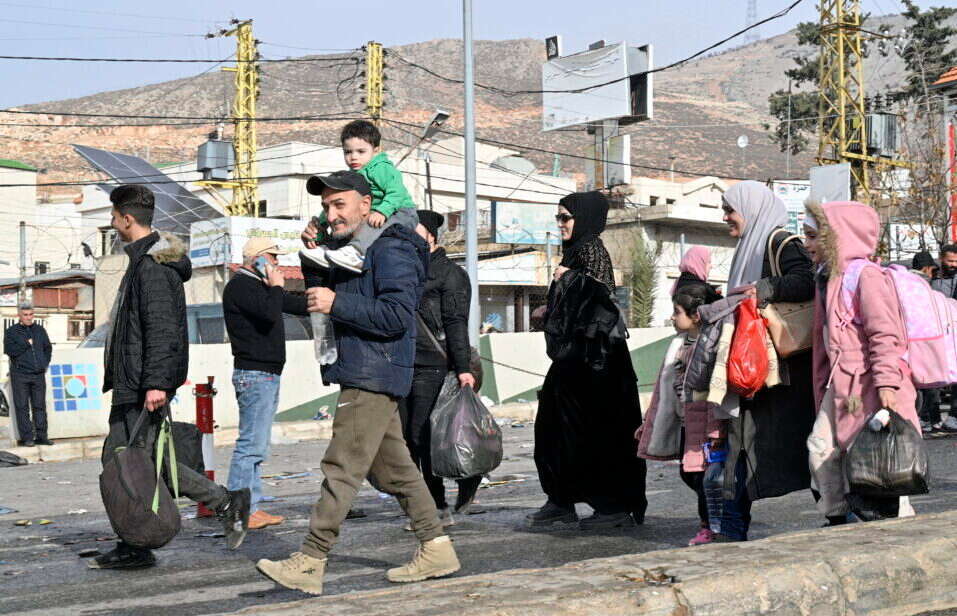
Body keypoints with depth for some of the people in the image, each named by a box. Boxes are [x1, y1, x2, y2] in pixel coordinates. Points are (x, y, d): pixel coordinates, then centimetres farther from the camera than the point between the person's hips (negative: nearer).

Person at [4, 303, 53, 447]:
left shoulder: (40, 330, 12)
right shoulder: (11, 331, 1)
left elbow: (48, 348, 20)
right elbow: (9, 350, -11)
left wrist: (45, 363, 7)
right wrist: (27, 344, -11)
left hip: (39, 375, 4)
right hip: (20, 375, -3)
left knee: (40, 405, 5)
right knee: (22, 406, -2)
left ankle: (41, 435, 10)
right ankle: (26, 437, 0)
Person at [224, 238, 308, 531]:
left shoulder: (260, 286, 21)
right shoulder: (240, 286, -10)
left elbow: (298, 305, 25)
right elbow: (270, 314, -24)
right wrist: (276, 287, -9)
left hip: (268, 375, 11)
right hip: (254, 373, -11)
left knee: (256, 446, 10)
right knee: (251, 445, -11)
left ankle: (252, 507, 13)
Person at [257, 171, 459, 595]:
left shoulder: (391, 250, -11)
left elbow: (397, 315, -21)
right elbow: (319, 296, 25)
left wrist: (337, 303, -20)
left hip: (373, 379, -10)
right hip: (363, 376, 10)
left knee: (341, 469, -9)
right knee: (392, 468, 13)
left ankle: (309, 564, -8)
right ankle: (436, 549, 19)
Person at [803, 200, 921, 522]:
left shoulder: (866, 277, -12)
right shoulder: (827, 280, 16)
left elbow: (885, 334, -19)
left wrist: (886, 382, -25)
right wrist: (822, 387, 21)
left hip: (868, 381, -9)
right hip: (840, 384, 9)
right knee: (821, 447, 5)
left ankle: (896, 520, 5)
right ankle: (836, 517, 15)